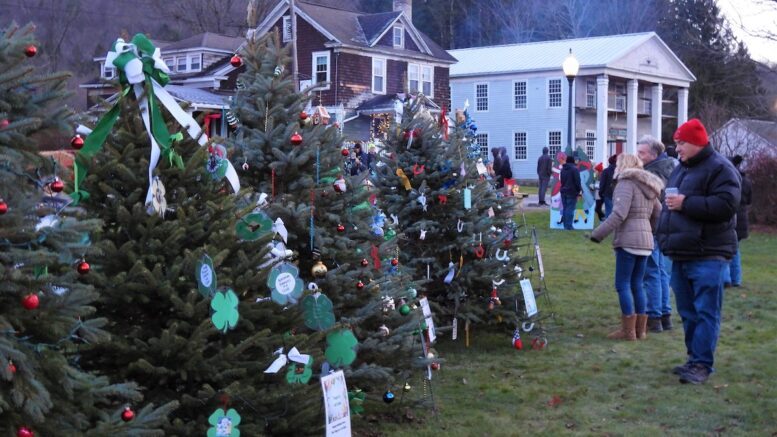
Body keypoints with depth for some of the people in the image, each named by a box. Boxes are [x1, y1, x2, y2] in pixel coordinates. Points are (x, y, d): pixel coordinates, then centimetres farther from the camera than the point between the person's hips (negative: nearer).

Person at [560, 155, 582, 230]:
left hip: (563, 191, 7)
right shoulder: (574, 169, -12)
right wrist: (579, 190, -5)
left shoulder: (563, 169, 12)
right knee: (570, 209, -6)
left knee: (565, 208, 12)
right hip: (572, 192, -7)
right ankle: (569, 226, -8)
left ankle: (565, 225, 16)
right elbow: (577, 181, -14)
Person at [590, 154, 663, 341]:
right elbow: (658, 214, 19)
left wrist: (598, 234, -18)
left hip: (628, 241, -8)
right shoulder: (647, 186, 17)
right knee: (637, 285, 14)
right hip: (645, 240, 8)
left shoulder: (627, 183, -9)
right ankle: (641, 329, 17)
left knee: (623, 285, -2)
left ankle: (628, 330, 0)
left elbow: (619, 214, -20)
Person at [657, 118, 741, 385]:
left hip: (707, 256, -9)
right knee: (688, 312, 13)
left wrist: (686, 203, -19)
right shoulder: (682, 168, 18)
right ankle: (694, 358, 22)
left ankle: (702, 364, -5)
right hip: (681, 254, 9)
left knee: (705, 312, -7)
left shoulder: (719, 168, -9)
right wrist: (666, 240, 13)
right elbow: (672, 202, 27)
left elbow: (726, 205, -21)